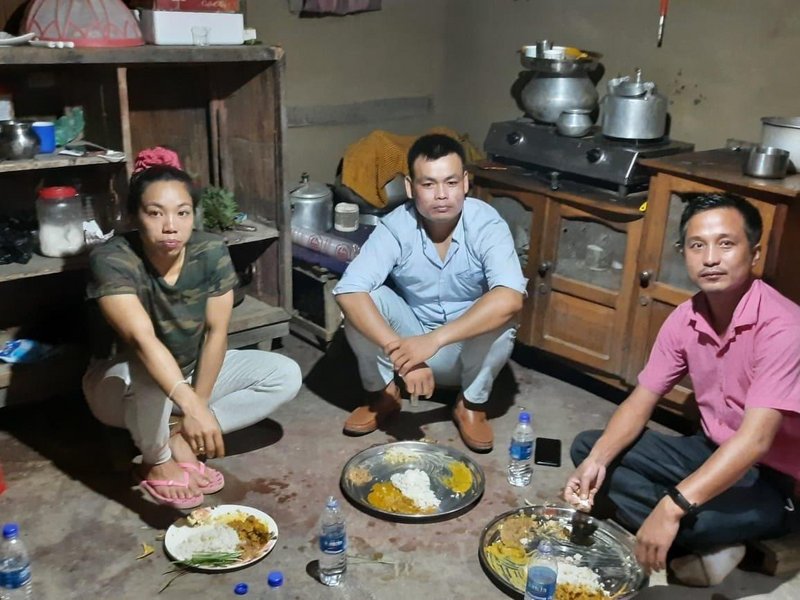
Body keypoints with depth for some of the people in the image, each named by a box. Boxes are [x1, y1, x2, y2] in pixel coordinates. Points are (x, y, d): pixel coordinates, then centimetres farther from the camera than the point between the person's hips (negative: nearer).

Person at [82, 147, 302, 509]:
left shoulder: (211, 252, -18)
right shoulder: (111, 260, -29)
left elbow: (216, 332, -14)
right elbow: (143, 340, -42)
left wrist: (198, 406, -17)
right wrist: (192, 408, -54)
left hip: (194, 369, 5)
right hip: (122, 381, -4)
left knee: (286, 376, -11)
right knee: (147, 374, -40)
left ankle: (179, 440, -8)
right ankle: (156, 463, -9)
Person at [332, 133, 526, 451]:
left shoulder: (487, 224, -24)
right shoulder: (395, 227, -21)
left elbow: (510, 298, -40)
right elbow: (348, 292, -33)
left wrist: (434, 340, -46)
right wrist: (398, 351, -45)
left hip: (470, 348, -1)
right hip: (411, 336, 1)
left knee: (500, 314, -33)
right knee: (364, 300, -25)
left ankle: (472, 403, -6)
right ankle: (382, 394, -2)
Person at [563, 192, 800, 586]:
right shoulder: (685, 319, -5)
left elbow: (755, 440, -34)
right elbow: (641, 401, -1)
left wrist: (673, 508, -41)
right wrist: (597, 460, -19)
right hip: (714, 453, 8)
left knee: (664, 523, -34)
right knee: (586, 447, -1)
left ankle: (708, 546, 1)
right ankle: (703, 543, -10)